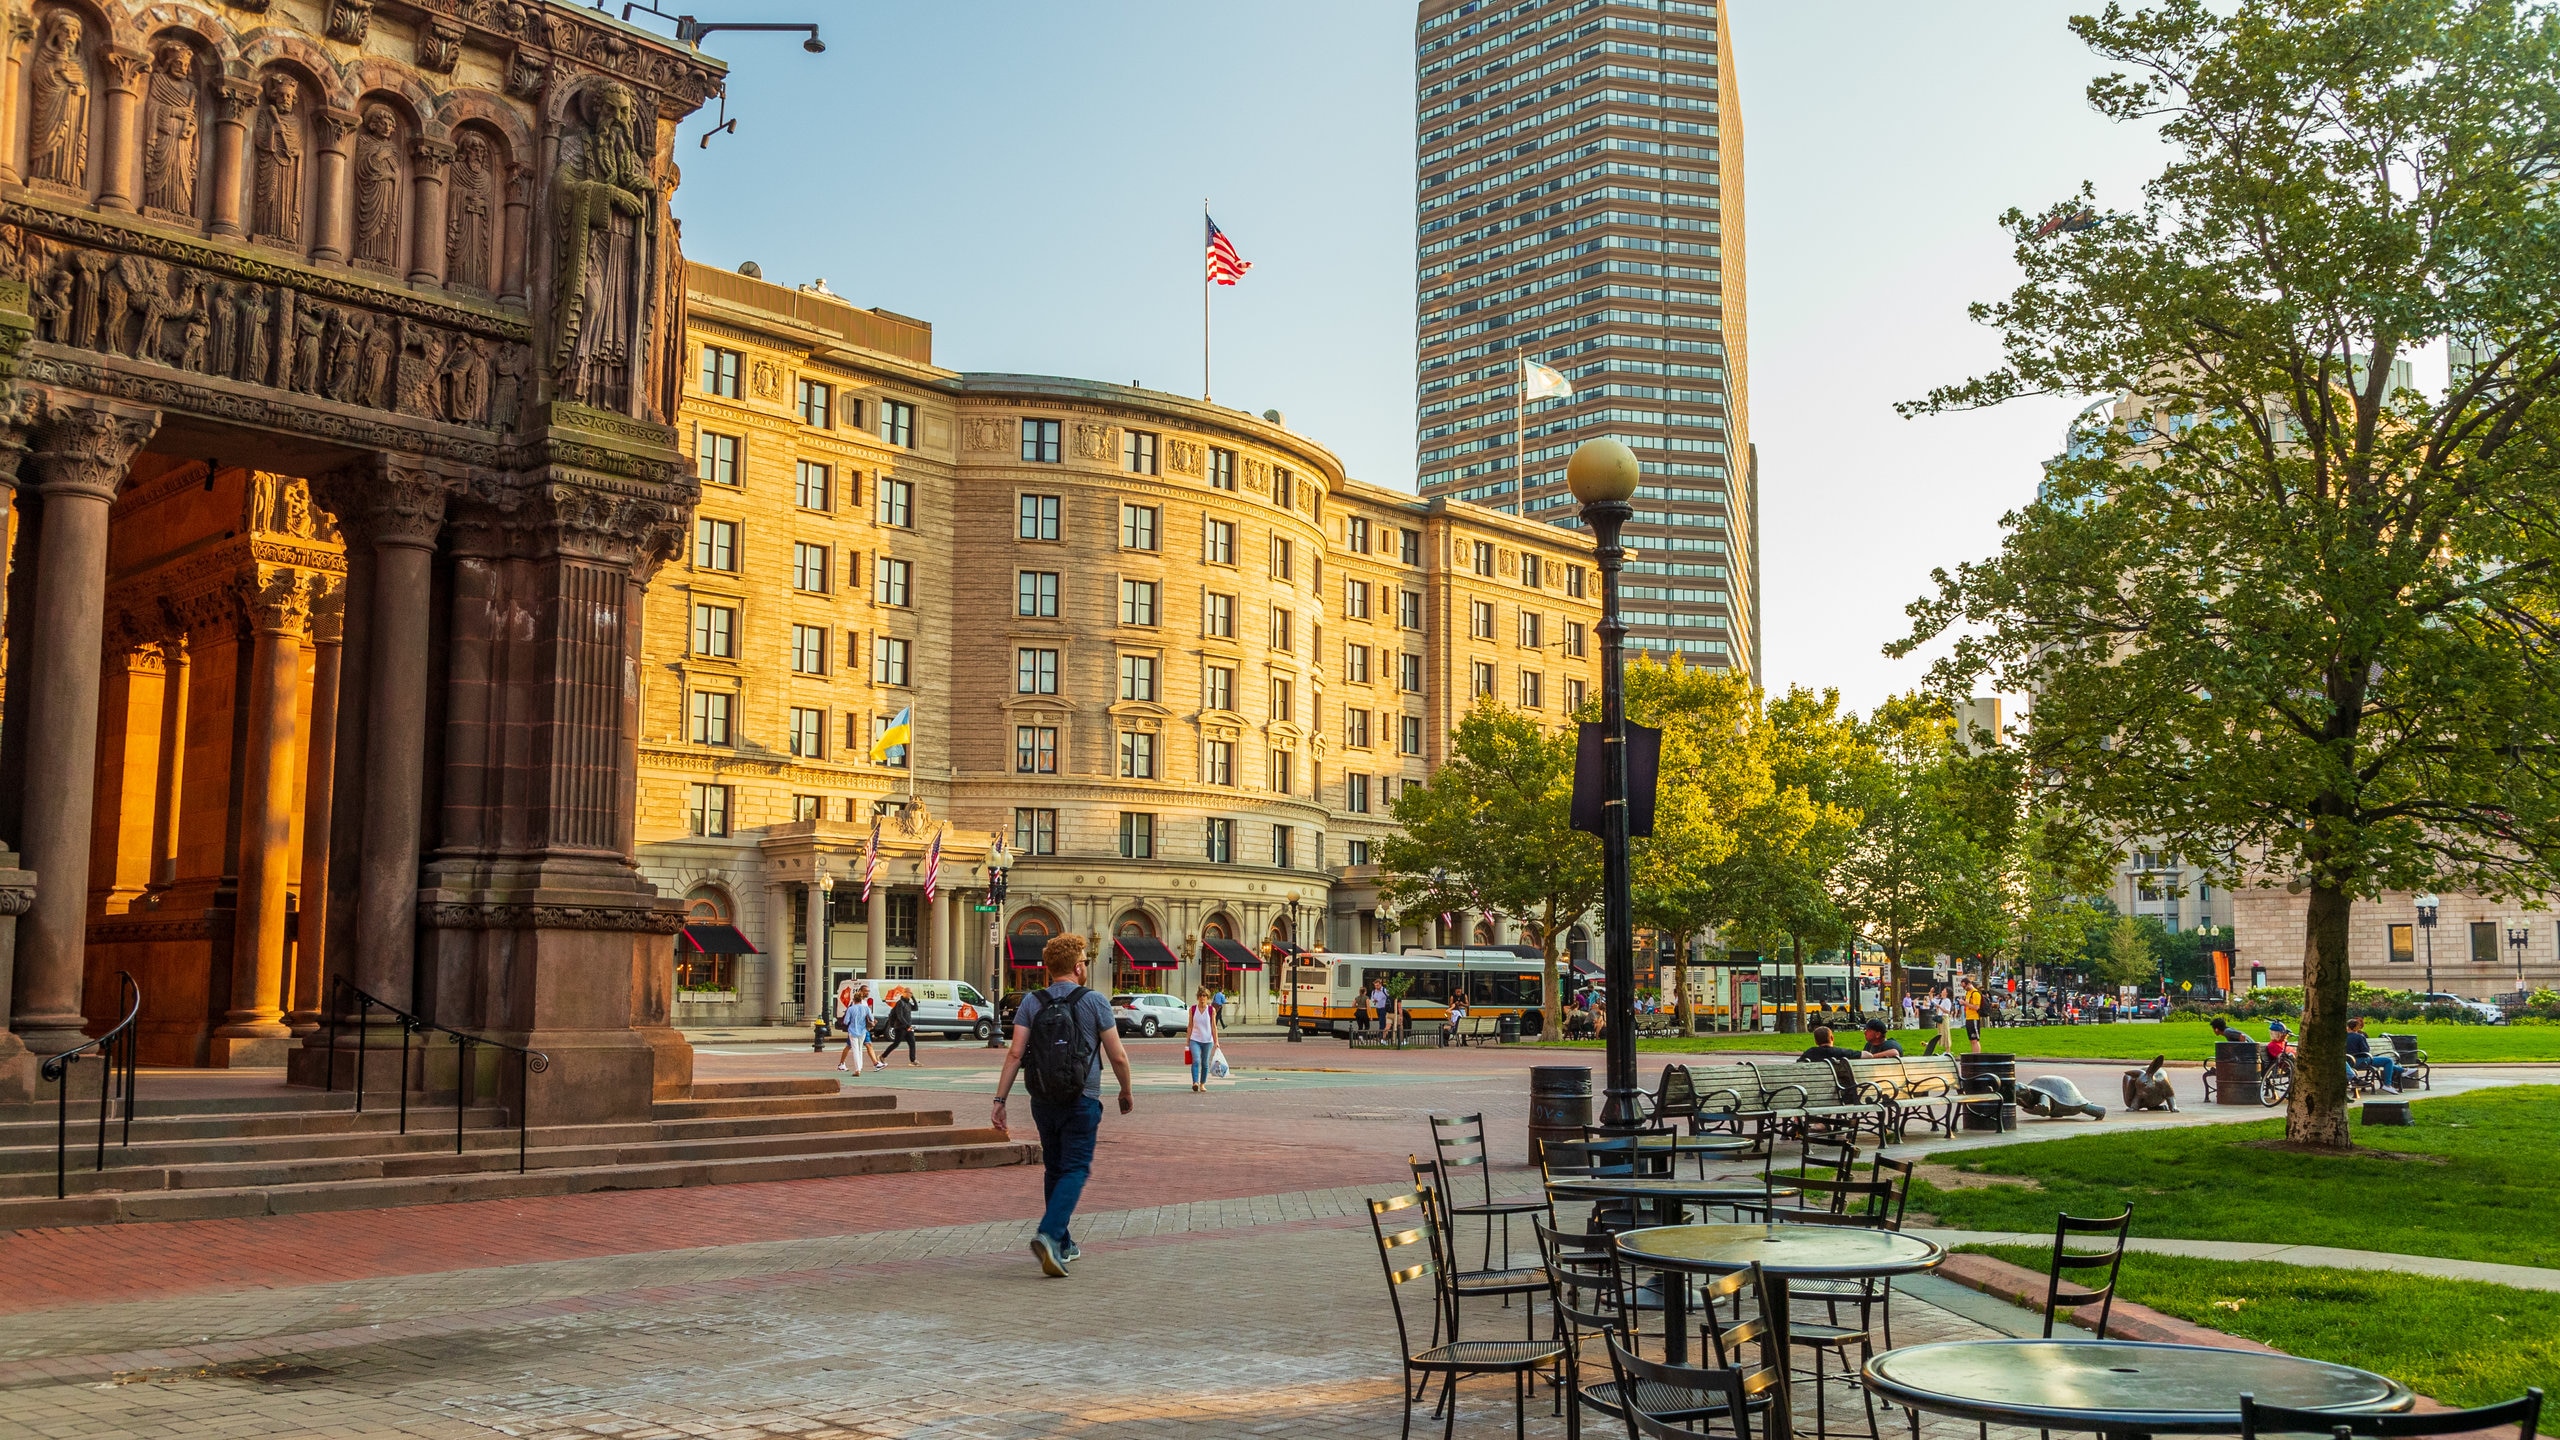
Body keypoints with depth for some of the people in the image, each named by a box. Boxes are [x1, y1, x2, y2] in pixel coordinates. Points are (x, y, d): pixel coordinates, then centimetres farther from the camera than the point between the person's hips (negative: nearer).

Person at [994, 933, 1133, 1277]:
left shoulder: (1032, 1003, 2)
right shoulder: (1095, 1002, -5)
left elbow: (1015, 1053, -6)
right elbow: (1118, 1057, -4)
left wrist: (1000, 1099, -3)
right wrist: (1126, 1093, 12)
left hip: (1043, 1103, 4)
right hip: (1081, 1102, -4)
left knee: (1054, 1170, 17)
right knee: (1075, 1171, -2)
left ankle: (1063, 1245, 25)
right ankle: (1048, 1235, -22)